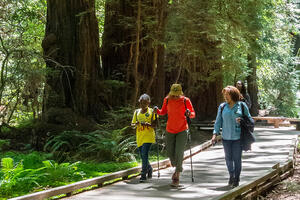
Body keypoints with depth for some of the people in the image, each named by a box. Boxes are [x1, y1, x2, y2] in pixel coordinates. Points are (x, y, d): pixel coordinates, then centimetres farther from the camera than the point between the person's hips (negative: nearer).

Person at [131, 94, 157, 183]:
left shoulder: (152, 111, 0)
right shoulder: (137, 112, 11)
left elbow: (154, 125, -4)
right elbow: (132, 124, 11)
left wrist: (147, 124, -22)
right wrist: (136, 124, -11)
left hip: (148, 136, -5)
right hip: (139, 137, 5)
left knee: (145, 154, -16)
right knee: (142, 155, 10)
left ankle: (143, 175, -13)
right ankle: (149, 169, 37)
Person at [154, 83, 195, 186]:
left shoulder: (185, 100, -10)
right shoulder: (167, 99, -2)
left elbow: (193, 114, -3)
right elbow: (163, 112, 13)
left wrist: (189, 113, -26)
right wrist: (157, 111, -7)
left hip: (182, 130, -3)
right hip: (170, 130, 3)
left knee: (179, 153, -11)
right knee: (170, 153, 7)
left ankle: (177, 176, 0)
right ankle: (177, 168, 36)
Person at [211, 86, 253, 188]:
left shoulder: (242, 106, 1)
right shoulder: (222, 107, 7)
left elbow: (249, 119, 8)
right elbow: (218, 121, 9)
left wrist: (242, 121, -13)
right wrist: (215, 134, -1)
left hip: (238, 137, -2)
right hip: (226, 137, 3)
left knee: (237, 158, -2)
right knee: (228, 157, 7)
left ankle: (236, 179, 11)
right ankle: (231, 176, 27)